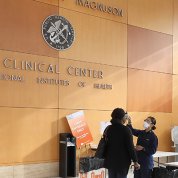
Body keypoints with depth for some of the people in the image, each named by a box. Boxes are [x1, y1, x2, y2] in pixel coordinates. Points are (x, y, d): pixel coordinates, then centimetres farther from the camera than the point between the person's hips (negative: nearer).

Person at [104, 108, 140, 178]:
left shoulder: (109, 128, 2)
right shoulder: (126, 130, -14)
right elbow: (130, 147, -15)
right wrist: (135, 161, -9)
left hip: (110, 160, 5)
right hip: (122, 161, -5)